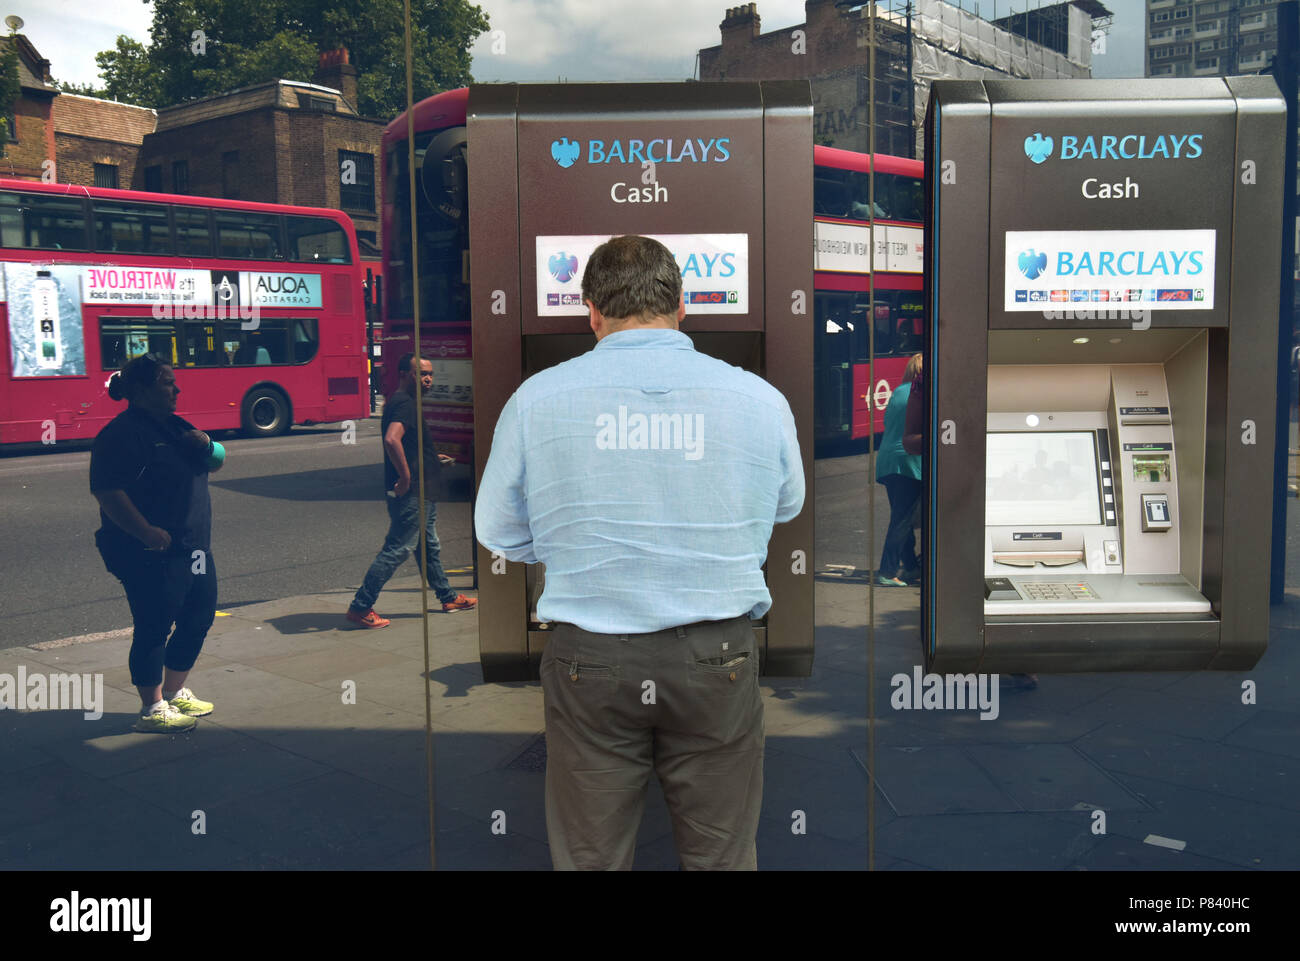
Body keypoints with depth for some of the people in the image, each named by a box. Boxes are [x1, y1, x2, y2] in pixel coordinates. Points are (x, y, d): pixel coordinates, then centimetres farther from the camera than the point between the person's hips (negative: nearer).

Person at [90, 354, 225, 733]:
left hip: (193, 547, 10)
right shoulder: (122, 434, -14)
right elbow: (107, 491, -22)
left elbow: (215, 463, 22)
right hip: (152, 555, -10)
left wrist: (207, 446, -1)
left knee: (199, 619, 16)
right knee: (154, 630, -1)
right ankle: (152, 710, 11)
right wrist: (146, 532, -28)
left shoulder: (174, 426, 15)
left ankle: (175, 693, 32)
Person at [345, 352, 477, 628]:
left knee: (430, 546, 20)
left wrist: (432, 458, 27)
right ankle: (360, 608, -4)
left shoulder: (398, 401, 17)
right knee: (397, 549, -8)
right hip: (410, 492, -11)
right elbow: (392, 440, -33)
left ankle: (449, 597, 34)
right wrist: (405, 477, -28)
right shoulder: (404, 403, -17)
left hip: (421, 493, 11)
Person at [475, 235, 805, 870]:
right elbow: (785, 508, 14)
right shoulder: (760, 398, -3)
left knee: (589, 858, 16)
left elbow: (499, 534, 5)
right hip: (716, 657, 1)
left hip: (589, 660, 0)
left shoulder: (536, 397, -5)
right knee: (720, 857, 17)